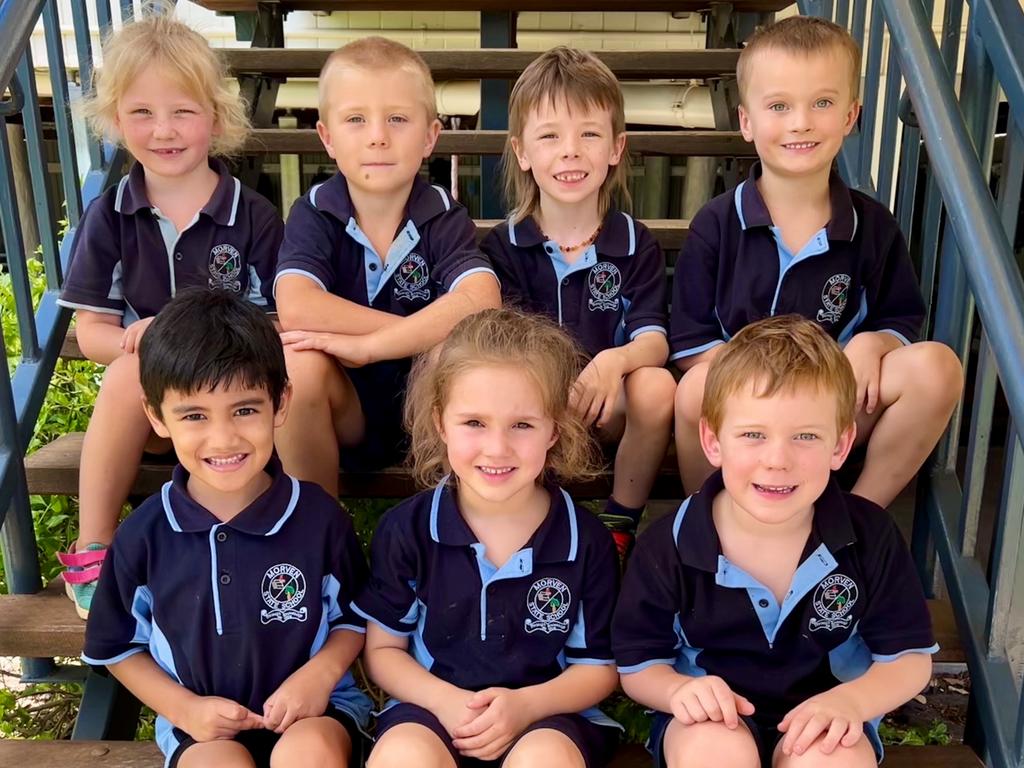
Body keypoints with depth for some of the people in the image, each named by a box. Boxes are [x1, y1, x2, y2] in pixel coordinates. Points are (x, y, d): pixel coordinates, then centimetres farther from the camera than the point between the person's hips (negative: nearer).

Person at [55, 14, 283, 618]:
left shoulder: (255, 218, -3)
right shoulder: (109, 218, 4)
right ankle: (93, 549, -17)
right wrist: (136, 340, -18)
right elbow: (90, 331, 4)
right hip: (146, 404, 2)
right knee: (130, 369, -31)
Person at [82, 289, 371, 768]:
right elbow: (119, 647, 8)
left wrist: (321, 672, -13)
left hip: (314, 711, 0)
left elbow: (356, 618, 6)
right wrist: (184, 709, -6)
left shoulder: (319, 518, -10)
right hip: (202, 728, 1)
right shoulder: (143, 535, -7)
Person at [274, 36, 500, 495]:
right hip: (341, 416, 1)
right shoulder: (313, 214, -7)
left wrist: (368, 345, -31)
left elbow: (482, 301, -28)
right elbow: (295, 308, -27)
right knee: (295, 360, -29)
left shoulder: (444, 217, -7)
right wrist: (429, 330, -27)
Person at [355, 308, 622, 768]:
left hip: (549, 715, 0)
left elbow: (598, 666, 3)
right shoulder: (407, 528, -5)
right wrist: (445, 700, -15)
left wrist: (527, 704, -16)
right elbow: (383, 648, 3)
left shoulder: (586, 539, -6)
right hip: (432, 706, 0)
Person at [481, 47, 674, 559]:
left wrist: (614, 361, -35)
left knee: (656, 387, -31)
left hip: (609, 404, 1)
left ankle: (621, 525, -6)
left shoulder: (636, 244, 2)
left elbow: (653, 338, -9)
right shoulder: (502, 246, 0)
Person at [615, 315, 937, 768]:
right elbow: (638, 665, -5)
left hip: (822, 717, 1)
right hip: (711, 718, -1)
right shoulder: (669, 546, -17)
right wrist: (679, 690, -27)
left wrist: (851, 700, -21)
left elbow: (909, 657, -1)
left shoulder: (871, 536, -12)